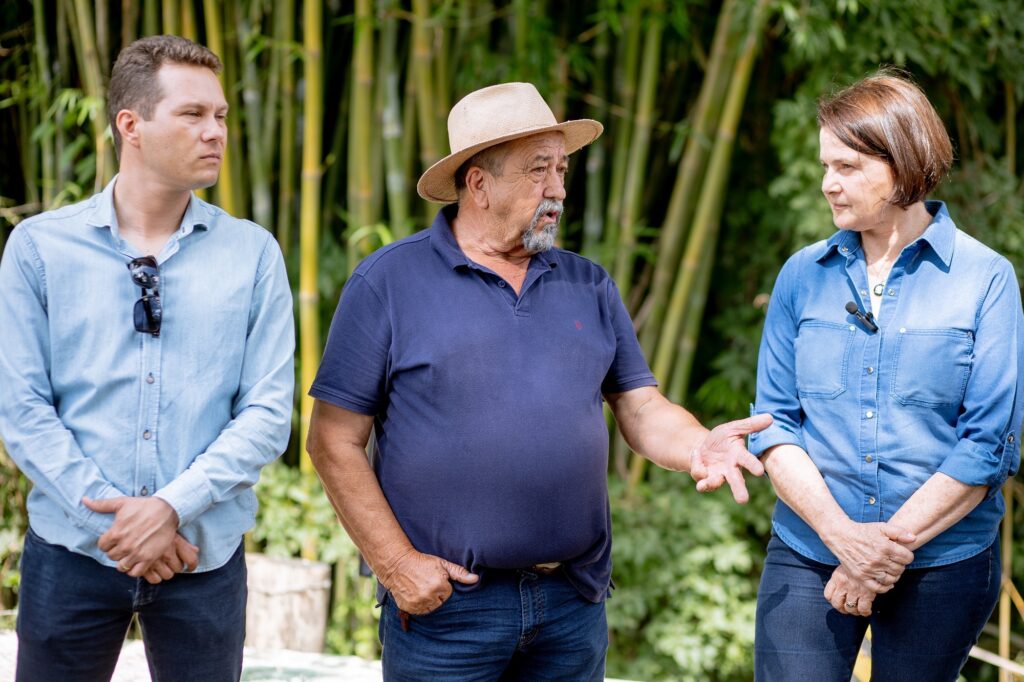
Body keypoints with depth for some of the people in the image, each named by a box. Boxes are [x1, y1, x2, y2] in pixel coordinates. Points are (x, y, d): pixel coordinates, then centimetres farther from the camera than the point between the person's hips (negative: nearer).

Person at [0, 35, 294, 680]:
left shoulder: (252, 253, 1)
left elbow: (268, 412, -4)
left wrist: (173, 506, -15)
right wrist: (111, 515, -13)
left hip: (205, 552, 1)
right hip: (72, 550, 0)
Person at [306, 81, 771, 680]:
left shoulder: (589, 286, 9)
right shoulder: (389, 282, -3)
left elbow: (642, 408, 7)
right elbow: (335, 441, -5)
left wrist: (698, 448, -14)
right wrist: (397, 564, -11)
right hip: (445, 605, -4)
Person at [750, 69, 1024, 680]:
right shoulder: (803, 275, 4)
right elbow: (774, 422, 2)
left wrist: (892, 543, -13)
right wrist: (841, 533, -12)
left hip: (943, 565, -1)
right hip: (807, 554, 2)